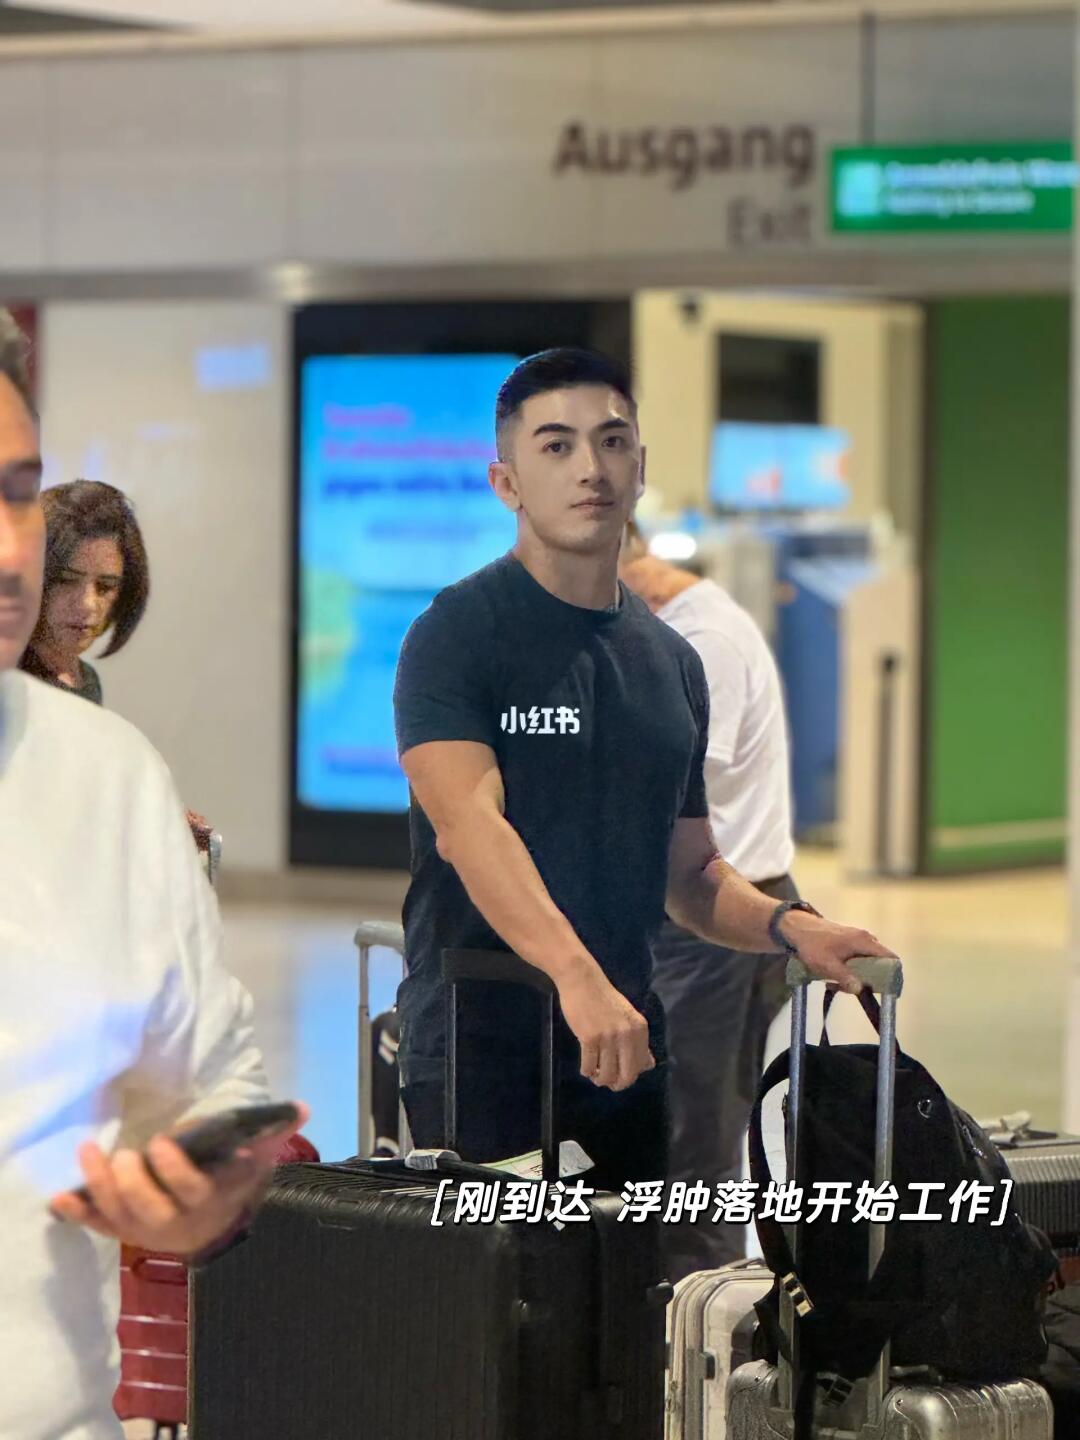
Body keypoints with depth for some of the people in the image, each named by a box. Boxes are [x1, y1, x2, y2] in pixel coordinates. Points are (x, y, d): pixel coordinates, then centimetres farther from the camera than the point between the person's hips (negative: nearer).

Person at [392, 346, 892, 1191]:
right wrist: (579, 976, -36)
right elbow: (470, 826, -21)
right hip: (481, 1051, -6)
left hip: (625, 1055, 6)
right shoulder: (458, 634, -6)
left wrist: (787, 926, 0)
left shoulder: (672, 662, 15)